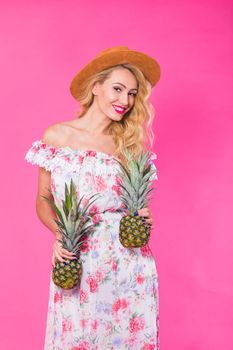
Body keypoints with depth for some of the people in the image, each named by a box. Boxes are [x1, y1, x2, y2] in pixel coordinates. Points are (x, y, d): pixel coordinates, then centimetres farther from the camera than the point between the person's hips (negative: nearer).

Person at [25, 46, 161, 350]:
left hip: (129, 262, 2)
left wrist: (142, 219, -8)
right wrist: (59, 233, -12)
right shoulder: (57, 136, 0)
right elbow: (43, 201, 5)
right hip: (77, 262, -1)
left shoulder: (129, 143, 6)